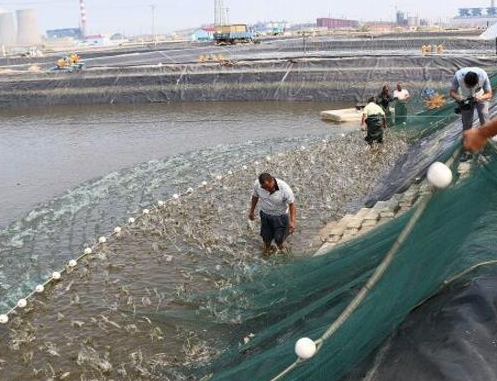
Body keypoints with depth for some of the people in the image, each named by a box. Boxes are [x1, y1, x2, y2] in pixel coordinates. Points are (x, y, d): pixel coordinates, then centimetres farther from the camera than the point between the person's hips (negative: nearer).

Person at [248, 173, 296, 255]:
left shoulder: (285, 188, -33)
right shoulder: (257, 184, -25)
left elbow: (291, 204, -21)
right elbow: (255, 196, -4)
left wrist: (292, 221, -26)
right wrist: (252, 211, 8)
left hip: (280, 216, -2)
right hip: (265, 214, 2)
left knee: (279, 237, 15)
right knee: (266, 235, 21)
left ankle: (280, 245, 53)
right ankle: (267, 247, 56)